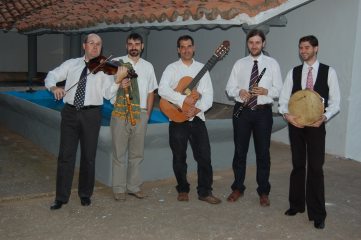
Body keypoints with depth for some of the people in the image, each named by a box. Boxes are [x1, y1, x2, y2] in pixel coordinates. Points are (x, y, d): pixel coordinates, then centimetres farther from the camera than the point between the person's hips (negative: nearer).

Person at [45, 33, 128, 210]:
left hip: (91, 114, -1)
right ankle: (61, 197, 12)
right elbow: (51, 76, 9)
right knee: (66, 155, 3)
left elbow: (108, 94, -7)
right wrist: (54, 87, -13)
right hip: (70, 112, 2)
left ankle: (85, 194, 23)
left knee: (89, 156, 6)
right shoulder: (71, 64, 11)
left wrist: (118, 79, -25)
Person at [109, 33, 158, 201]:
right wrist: (119, 85, -19)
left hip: (140, 114, 3)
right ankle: (119, 188, 14)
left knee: (137, 153, 10)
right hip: (120, 113, -3)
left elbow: (151, 92, 13)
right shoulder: (116, 63, 3)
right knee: (119, 152, 3)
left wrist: (148, 114, 6)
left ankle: (134, 187, 22)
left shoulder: (148, 66, 12)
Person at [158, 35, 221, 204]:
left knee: (204, 156, -2)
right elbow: (162, 90, -12)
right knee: (179, 157, 8)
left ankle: (205, 192, 10)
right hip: (177, 118, -1)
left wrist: (197, 109, -15)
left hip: (197, 118, 1)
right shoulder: (172, 68, 3)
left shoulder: (202, 68, 9)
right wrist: (183, 99, -20)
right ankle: (182, 190, 24)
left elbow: (208, 94, 1)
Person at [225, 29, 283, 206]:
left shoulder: (272, 63, 3)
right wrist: (239, 92, -18)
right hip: (242, 111, 1)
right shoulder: (239, 63, 7)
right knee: (240, 151, 9)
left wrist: (266, 91, -19)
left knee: (263, 152, 7)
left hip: (263, 112, -1)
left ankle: (263, 192, 21)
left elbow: (279, 90, 1)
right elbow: (229, 88, 3)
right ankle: (238, 188, 25)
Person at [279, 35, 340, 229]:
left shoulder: (329, 72, -2)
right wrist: (286, 114, -16)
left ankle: (317, 214, 9)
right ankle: (296, 204, 29)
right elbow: (283, 99, 4)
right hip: (295, 124, 3)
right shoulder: (293, 72, 5)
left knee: (316, 168, -2)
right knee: (298, 165, 13)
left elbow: (335, 102, -2)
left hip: (316, 125, -3)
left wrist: (324, 117, -20)